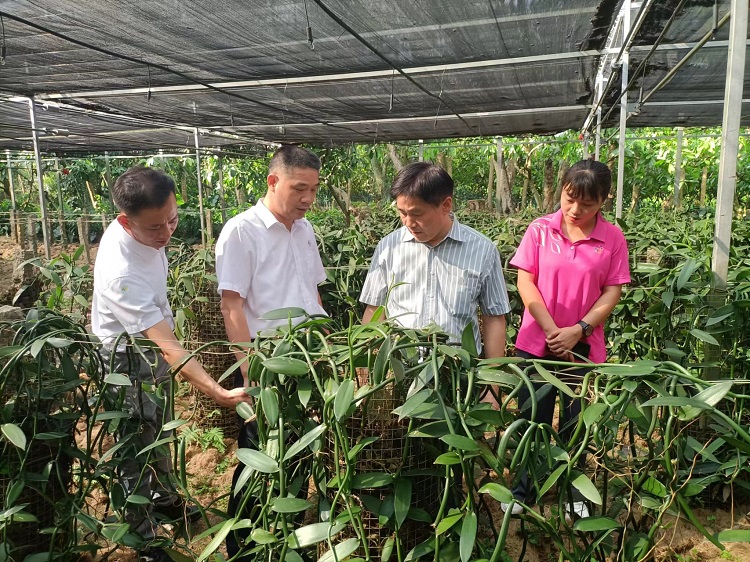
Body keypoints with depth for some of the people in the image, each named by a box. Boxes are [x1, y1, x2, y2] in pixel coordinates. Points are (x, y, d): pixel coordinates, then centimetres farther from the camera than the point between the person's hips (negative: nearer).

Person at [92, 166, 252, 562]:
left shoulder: (146, 229, -14)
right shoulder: (121, 272, -39)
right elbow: (168, 348, -42)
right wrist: (219, 393, -47)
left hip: (152, 341, 8)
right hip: (127, 359, -8)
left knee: (159, 431, 24)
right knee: (139, 446, 5)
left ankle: (164, 497, 47)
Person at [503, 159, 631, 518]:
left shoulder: (613, 239, -3)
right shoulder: (540, 230, -4)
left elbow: (612, 293, -3)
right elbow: (525, 282, -6)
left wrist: (578, 331, -16)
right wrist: (552, 331, -14)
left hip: (585, 347, 0)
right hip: (536, 343, 0)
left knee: (577, 424, 13)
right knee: (532, 421, 12)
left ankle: (574, 493, 34)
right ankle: (523, 491, 31)